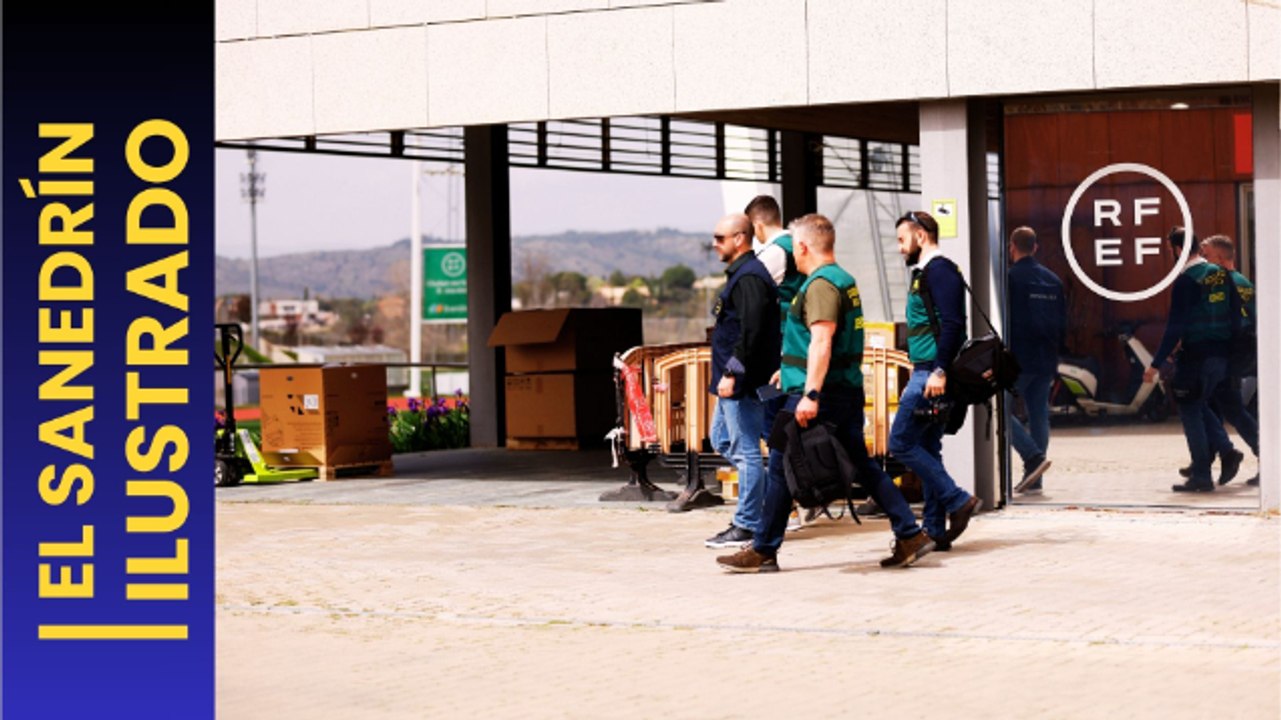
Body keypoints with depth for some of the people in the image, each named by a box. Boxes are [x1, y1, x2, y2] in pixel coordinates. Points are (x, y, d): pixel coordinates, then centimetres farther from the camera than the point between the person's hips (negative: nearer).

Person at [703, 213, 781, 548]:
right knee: (722, 439, 19)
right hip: (734, 381, 11)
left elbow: (751, 332, -25)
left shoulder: (749, 278, -17)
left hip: (743, 381, -11)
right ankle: (769, 488, 22)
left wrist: (731, 373, -25)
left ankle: (747, 525, 0)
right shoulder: (741, 274, 17)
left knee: (745, 450, -5)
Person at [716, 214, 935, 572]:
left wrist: (810, 394, -29)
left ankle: (763, 552, 5)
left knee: (781, 468, -1)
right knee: (862, 465, 11)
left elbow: (821, 341, -24)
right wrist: (792, 371, 36)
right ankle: (910, 535, 6)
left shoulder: (820, 284, -14)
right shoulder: (844, 280, 17)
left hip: (823, 394, -10)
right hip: (849, 390, 10)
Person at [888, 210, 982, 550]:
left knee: (901, 442, -10)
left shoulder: (939, 270, -11)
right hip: (926, 373, 10)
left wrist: (940, 372, -26)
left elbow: (952, 324, -21)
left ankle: (958, 501, -9)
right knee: (927, 449, 10)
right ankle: (935, 531, 11)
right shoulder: (925, 272, 20)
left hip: (932, 373, -10)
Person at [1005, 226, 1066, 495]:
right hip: (1046, 361, 7)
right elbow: (1062, 324, 15)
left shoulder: (1010, 278, -9)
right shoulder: (1054, 280, 12)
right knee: (1039, 415, 8)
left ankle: (1034, 456, -17)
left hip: (1017, 361, -7)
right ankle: (1033, 480, 7)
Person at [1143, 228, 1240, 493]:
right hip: (1223, 353, 7)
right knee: (1199, 406, 23)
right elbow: (1235, 315, 11)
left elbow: (1175, 327, -17)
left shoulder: (1185, 281, -13)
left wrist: (1156, 364, -15)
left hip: (1196, 356, -7)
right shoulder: (1221, 274, 8)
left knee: (1190, 412, 1)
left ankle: (1201, 476, -2)